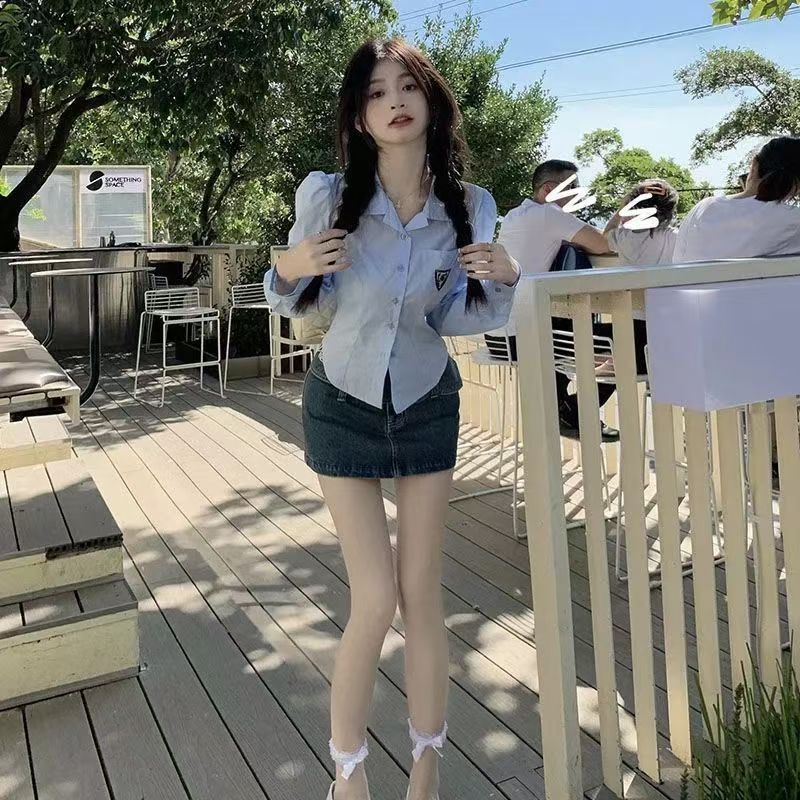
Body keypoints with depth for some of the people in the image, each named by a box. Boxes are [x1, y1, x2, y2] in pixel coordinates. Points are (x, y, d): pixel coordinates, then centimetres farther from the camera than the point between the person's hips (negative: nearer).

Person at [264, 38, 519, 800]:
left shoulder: (469, 207, -11)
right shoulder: (326, 195, -17)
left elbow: (452, 321, -4)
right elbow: (300, 302, -3)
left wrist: (501, 279, -21)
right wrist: (289, 269, -24)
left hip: (428, 406, 2)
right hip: (344, 405, -2)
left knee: (422, 592, 6)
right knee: (375, 600, -4)